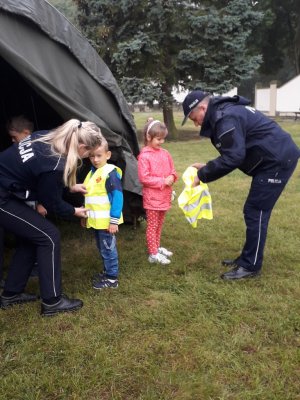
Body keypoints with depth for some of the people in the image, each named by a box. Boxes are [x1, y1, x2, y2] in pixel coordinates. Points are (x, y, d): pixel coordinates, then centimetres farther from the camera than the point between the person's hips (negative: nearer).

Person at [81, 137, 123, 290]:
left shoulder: (110, 173, -17)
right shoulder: (92, 173, 10)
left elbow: (118, 196, -20)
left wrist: (115, 220, -22)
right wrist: (85, 215, 21)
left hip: (107, 221, -8)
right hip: (96, 220, 8)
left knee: (108, 248, 2)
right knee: (102, 248, 19)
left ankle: (112, 278, 14)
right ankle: (107, 272, 34)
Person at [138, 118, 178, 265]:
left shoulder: (165, 153, 5)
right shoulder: (144, 156, -15)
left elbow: (172, 170, 15)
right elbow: (144, 178, -19)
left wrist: (172, 177, -8)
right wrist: (163, 181, -18)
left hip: (164, 196, 7)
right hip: (152, 197, -7)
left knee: (159, 224, 19)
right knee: (152, 226, 2)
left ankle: (157, 247, 33)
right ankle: (153, 254, 9)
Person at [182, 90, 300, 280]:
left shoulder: (225, 117, -19)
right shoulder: (224, 112, 14)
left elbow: (232, 157, -24)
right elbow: (233, 153, 17)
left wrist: (203, 175, -15)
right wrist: (207, 167, 9)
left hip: (277, 161, -11)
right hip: (275, 159, 11)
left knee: (256, 212, -5)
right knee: (254, 211, 14)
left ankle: (250, 266, 6)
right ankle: (247, 258, 25)